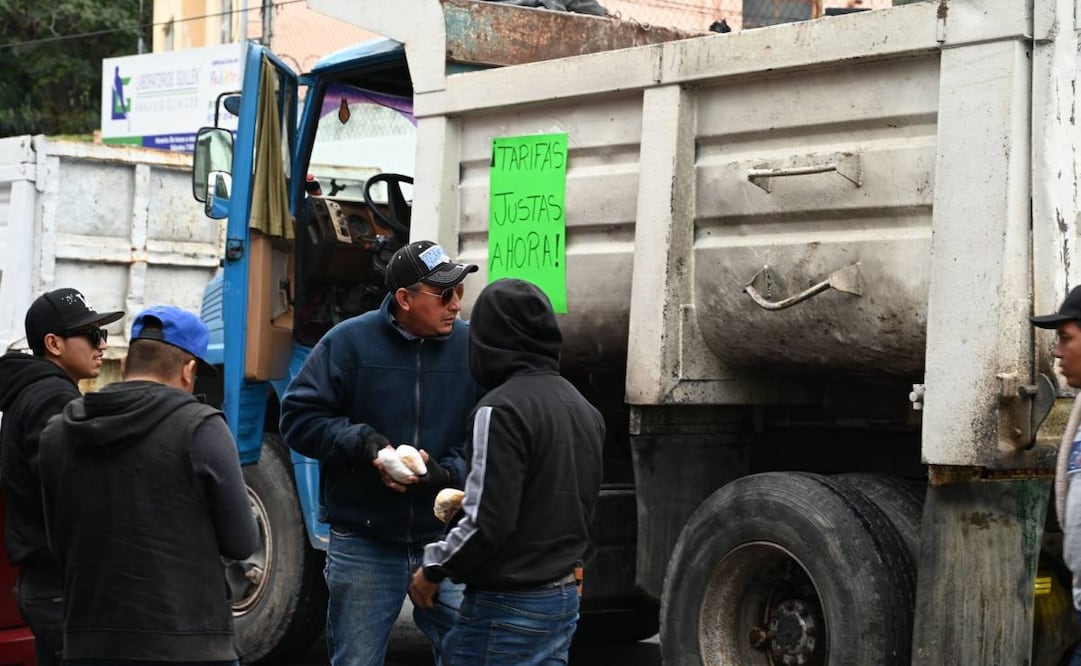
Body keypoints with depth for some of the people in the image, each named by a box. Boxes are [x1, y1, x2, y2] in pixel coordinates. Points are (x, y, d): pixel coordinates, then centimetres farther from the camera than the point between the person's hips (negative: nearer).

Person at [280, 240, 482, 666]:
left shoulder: (470, 347, 0)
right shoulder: (349, 341, -5)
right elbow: (299, 418, -3)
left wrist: (449, 472, -16)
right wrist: (363, 443, -16)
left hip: (445, 540, 1)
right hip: (363, 545, -1)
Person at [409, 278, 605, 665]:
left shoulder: (503, 409, -17)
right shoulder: (582, 408, 11)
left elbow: (488, 521, -22)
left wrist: (433, 569, -7)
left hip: (507, 608, -9)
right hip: (563, 600, 9)